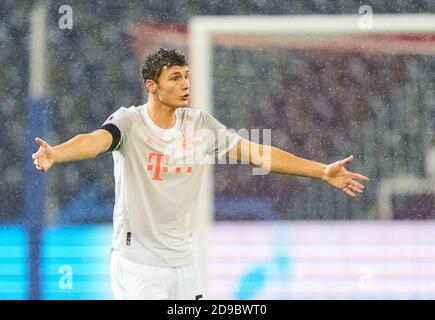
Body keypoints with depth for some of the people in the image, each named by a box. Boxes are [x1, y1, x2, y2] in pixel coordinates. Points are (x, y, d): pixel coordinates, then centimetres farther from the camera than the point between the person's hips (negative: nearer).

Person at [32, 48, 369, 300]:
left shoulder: (199, 124, 4)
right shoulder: (130, 121, -11)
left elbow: (256, 152, 5)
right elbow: (96, 140, -31)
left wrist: (322, 171, 1)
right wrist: (54, 154, -53)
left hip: (183, 260, 5)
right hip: (138, 261, -5)